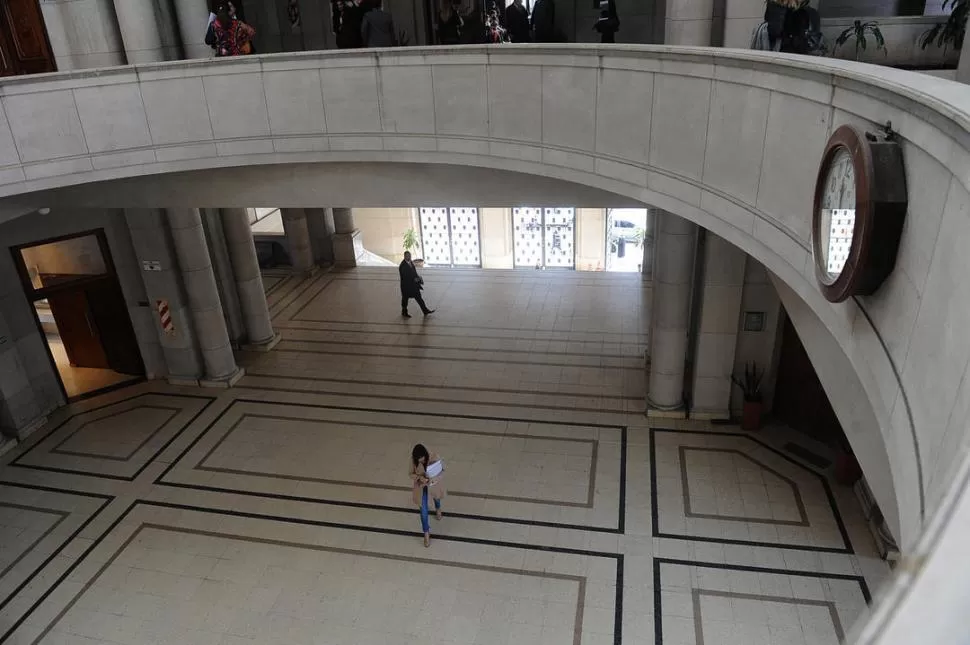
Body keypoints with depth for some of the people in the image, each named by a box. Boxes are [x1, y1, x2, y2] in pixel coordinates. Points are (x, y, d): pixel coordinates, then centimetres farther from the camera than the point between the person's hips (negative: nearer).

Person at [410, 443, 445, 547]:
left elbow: (439, 473, -21)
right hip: (421, 487, 0)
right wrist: (420, 478, -32)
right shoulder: (414, 460, -27)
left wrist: (432, 479, -40)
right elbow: (410, 473, -13)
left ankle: (438, 509, 71)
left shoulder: (433, 457, -31)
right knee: (424, 511, 7)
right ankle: (426, 534, 28)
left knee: (436, 497, 34)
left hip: (433, 485, 0)